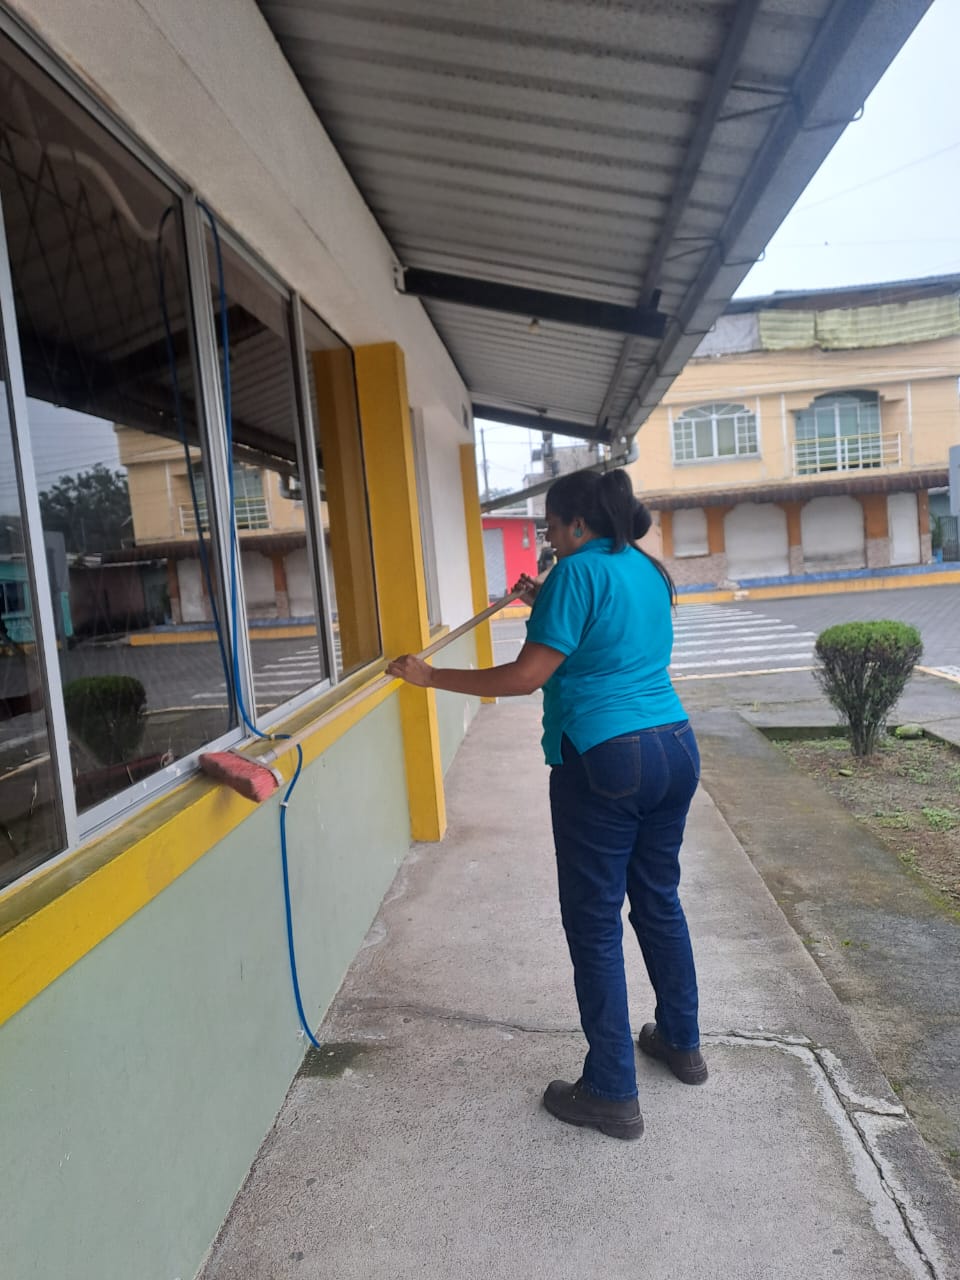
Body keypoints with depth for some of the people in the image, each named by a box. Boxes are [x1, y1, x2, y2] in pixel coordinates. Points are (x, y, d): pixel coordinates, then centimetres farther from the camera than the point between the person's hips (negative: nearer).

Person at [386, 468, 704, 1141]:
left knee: (595, 923, 4)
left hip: (606, 759, -8)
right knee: (659, 899, 22)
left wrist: (433, 676, -9)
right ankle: (682, 1043, 39)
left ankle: (613, 1094, 15)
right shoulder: (649, 570, 13)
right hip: (676, 749, 9)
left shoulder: (579, 571, -11)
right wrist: (548, 603, 26)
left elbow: (528, 675, -16)